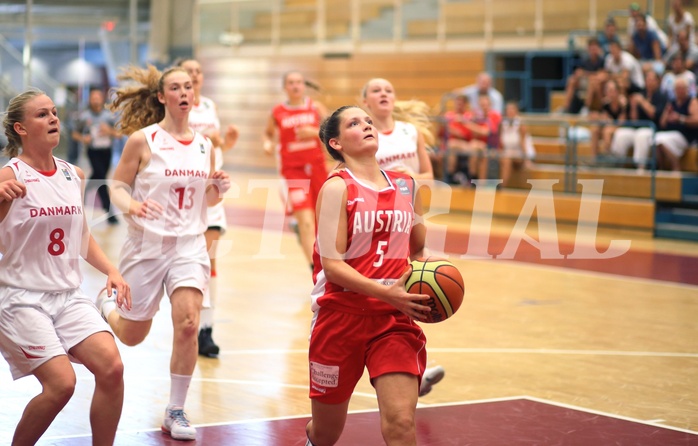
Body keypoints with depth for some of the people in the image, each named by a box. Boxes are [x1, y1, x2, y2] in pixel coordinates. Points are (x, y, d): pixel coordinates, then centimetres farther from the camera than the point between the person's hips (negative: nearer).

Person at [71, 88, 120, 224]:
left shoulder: (109, 115, 1)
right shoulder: (84, 116, -3)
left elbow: (118, 134, 3)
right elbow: (75, 133, 7)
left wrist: (109, 131, -17)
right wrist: (83, 139, -14)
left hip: (106, 150, 4)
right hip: (93, 151, -4)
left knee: (97, 177, 16)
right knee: (101, 178, -14)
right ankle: (109, 212, -16)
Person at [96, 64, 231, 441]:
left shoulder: (204, 145, 5)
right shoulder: (142, 140, -7)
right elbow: (118, 187, -4)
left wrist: (219, 188, -6)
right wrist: (131, 206, -24)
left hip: (189, 244, 2)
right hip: (147, 243, -2)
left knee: (187, 325, -18)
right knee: (132, 336, 10)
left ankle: (176, 412, -1)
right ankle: (107, 304, 48)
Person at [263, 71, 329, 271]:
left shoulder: (316, 107, 1)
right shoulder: (277, 112, 1)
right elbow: (268, 133, 17)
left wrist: (315, 132, -14)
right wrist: (268, 144, -4)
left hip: (317, 166, 2)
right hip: (293, 169, -2)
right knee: (306, 221, -13)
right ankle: (315, 268, -15)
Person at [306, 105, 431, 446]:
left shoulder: (406, 186, 9)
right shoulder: (337, 188, -7)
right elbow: (332, 263, -15)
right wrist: (386, 292, -27)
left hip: (395, 318, 3)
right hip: (343, 314, -3)